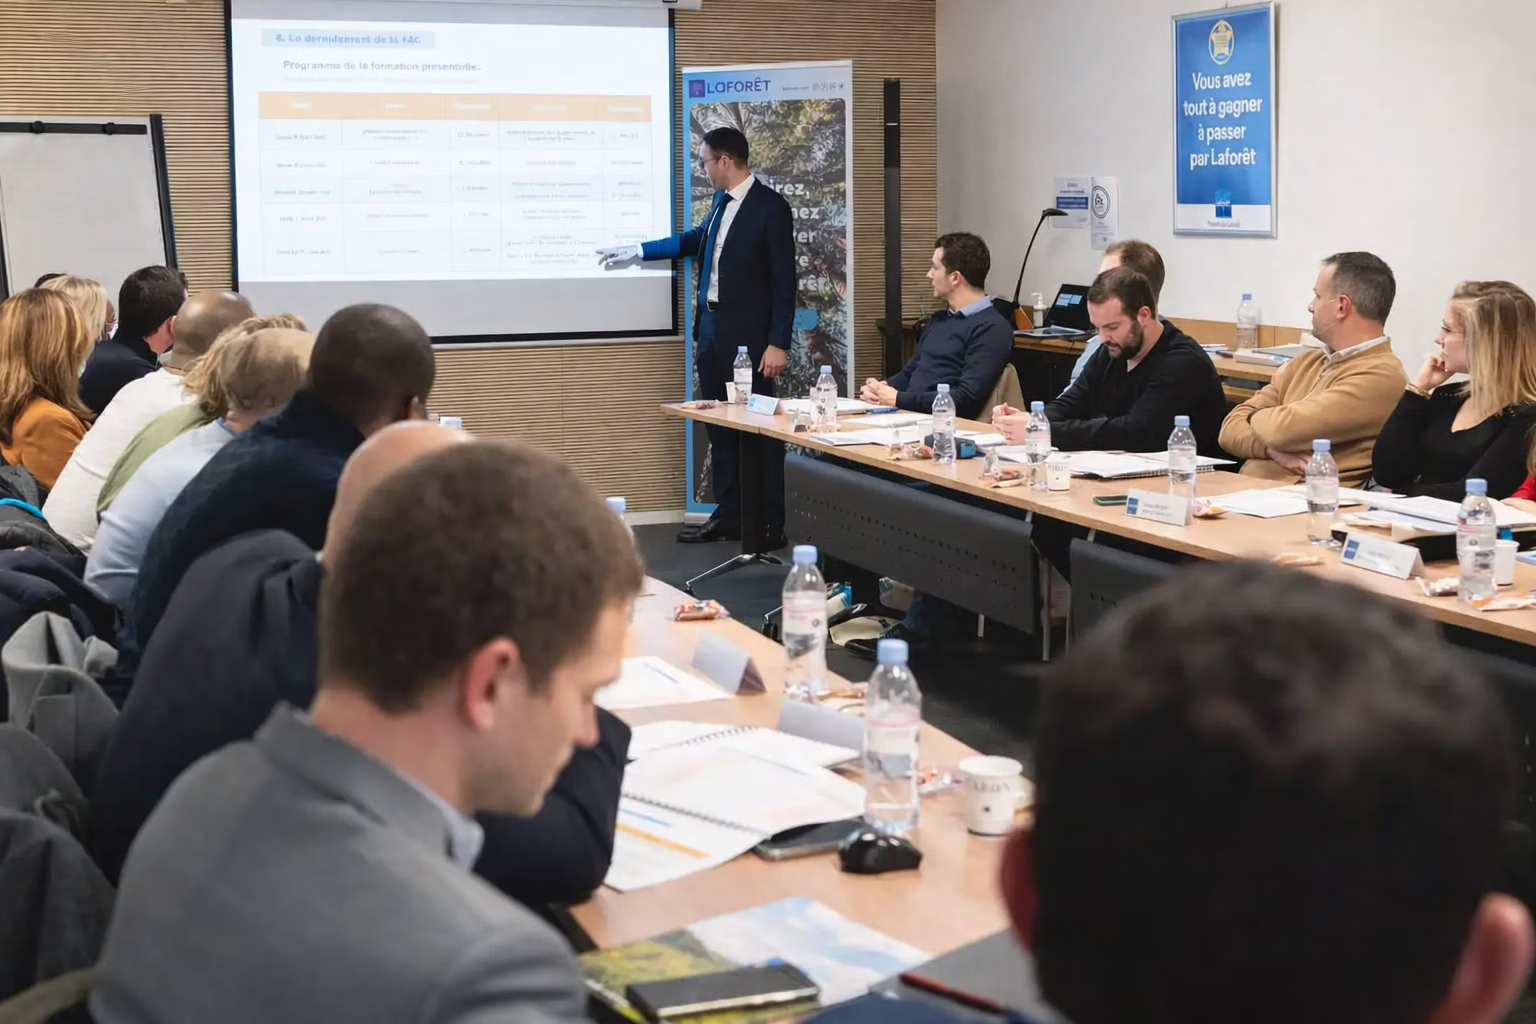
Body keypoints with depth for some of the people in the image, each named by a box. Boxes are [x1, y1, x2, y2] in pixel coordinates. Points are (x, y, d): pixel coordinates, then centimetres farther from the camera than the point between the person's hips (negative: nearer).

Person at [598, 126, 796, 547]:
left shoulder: (771, 207, -12)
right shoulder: (722, 201, 10)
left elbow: (784, 280, -13)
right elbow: (694, 240, 29)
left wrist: (778, 344, -17)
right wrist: (634, 253, 32)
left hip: (748, 336, -8)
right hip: (711, 329, 8)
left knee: (759, 429, -2)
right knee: (720, 427, 12)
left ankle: (771, 525, 4)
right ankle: (729, 515, 21)